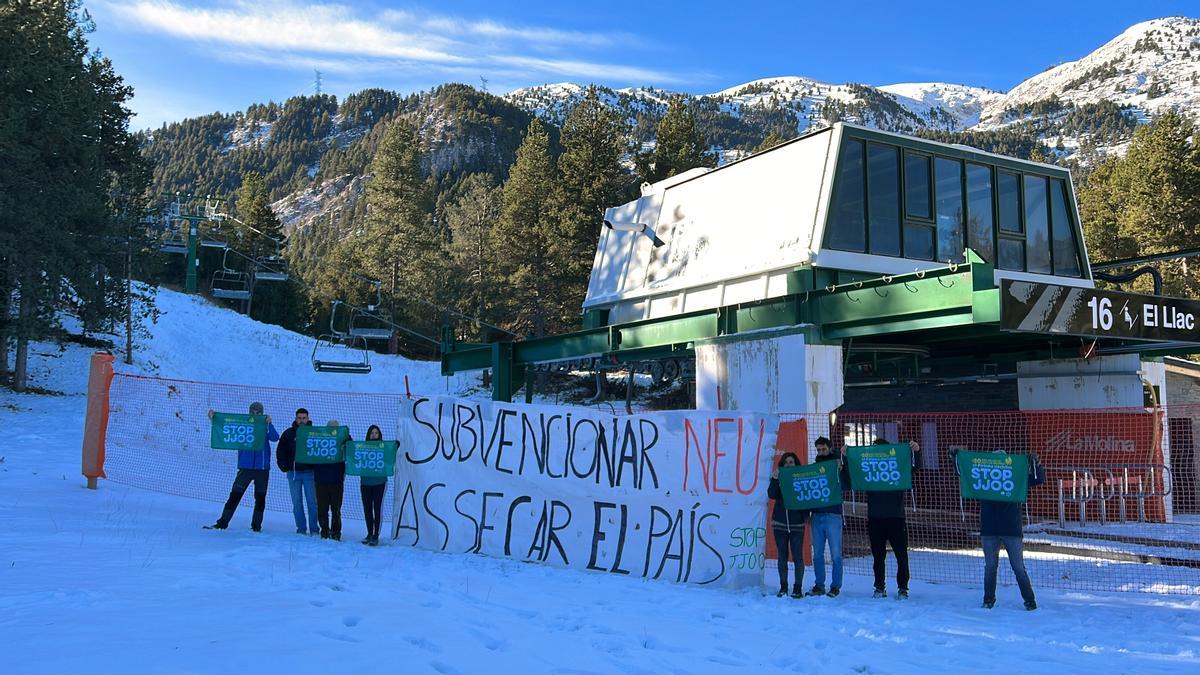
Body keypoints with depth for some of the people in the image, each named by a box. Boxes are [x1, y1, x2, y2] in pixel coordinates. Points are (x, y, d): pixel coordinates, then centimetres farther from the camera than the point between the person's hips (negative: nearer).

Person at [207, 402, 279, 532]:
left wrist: (269, 423, -29)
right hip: (245, 467, 0)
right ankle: (223, 522, 4)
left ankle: (256, 525, 16)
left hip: (262, 469, 0)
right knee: (235, 495, -3)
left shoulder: (265, 427, 2)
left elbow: (275, 438, -15)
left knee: (260, 498, 7)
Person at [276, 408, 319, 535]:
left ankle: (314, 529, 3)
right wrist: (283, 466, 0)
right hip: (293, 473, 2)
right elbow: (280, 450, 11)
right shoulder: (289, 433, 5)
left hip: (309, 472, -2)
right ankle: (301, 528, 11)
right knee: (297, 502, 4)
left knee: (312, 501, -3)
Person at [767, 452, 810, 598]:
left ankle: (798, 588, 5)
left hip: (796, 524, -2)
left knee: (797, 556, -3)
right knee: (782, 556, 7)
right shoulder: (778, 479, 7)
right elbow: (771, 495, -8)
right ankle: (783, 587, 15)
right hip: (780, 523, 2)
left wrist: (805, 515, -13)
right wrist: (774, 480, -21)